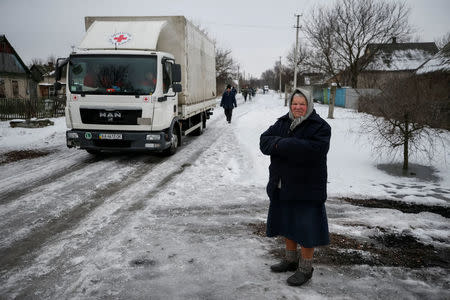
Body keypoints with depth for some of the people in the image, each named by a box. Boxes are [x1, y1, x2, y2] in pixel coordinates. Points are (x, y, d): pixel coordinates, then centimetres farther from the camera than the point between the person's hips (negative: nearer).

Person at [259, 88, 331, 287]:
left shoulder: (320, 127, -10)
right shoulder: (282, 123, 8)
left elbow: (313, 150, -27)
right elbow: (264, 142, -4)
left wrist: (282, 145, -22)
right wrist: (293, 147, -20)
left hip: (306, 188, -6)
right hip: (282, 186, 6)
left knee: (305, 228, 2)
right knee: (287, 223, 18)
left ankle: (305, 268, 20)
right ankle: (291, 259, 37)